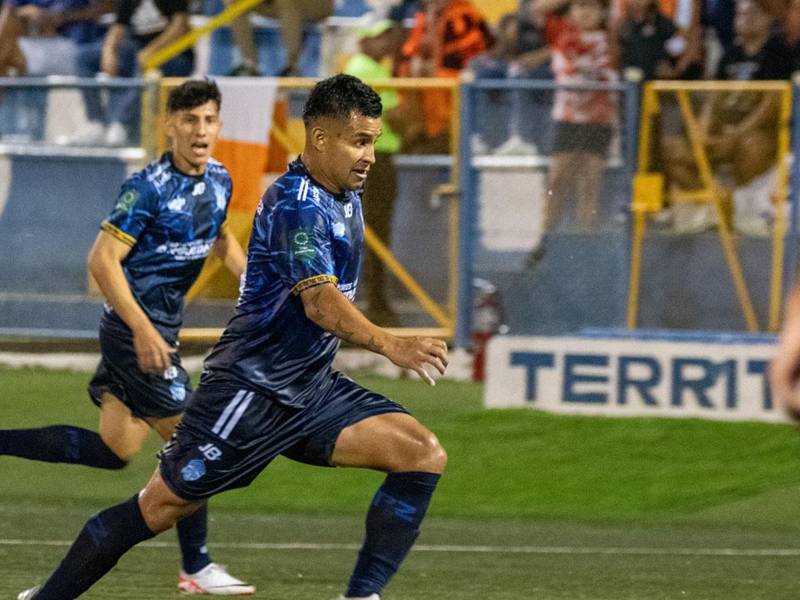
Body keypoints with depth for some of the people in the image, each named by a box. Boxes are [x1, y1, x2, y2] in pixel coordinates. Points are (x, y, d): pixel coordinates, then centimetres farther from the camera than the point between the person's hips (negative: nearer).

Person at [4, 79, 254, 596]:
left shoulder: (219, 180, 6)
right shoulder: (149, 187, -19)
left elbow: (220, 236, 27)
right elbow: (102, 259, -21)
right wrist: (143, 330, -26)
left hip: (161, 325, 9)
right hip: (134, 326, -9)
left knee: (115, 450, 12)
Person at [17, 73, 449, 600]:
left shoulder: (346, 198, 10)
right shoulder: (297, 205, -20)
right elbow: (320, 301, -36)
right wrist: (389, 344, -49)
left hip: (313, 389, 9)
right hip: (250, 391, -9)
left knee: (424, 455, -8)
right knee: (161, 507, -4)